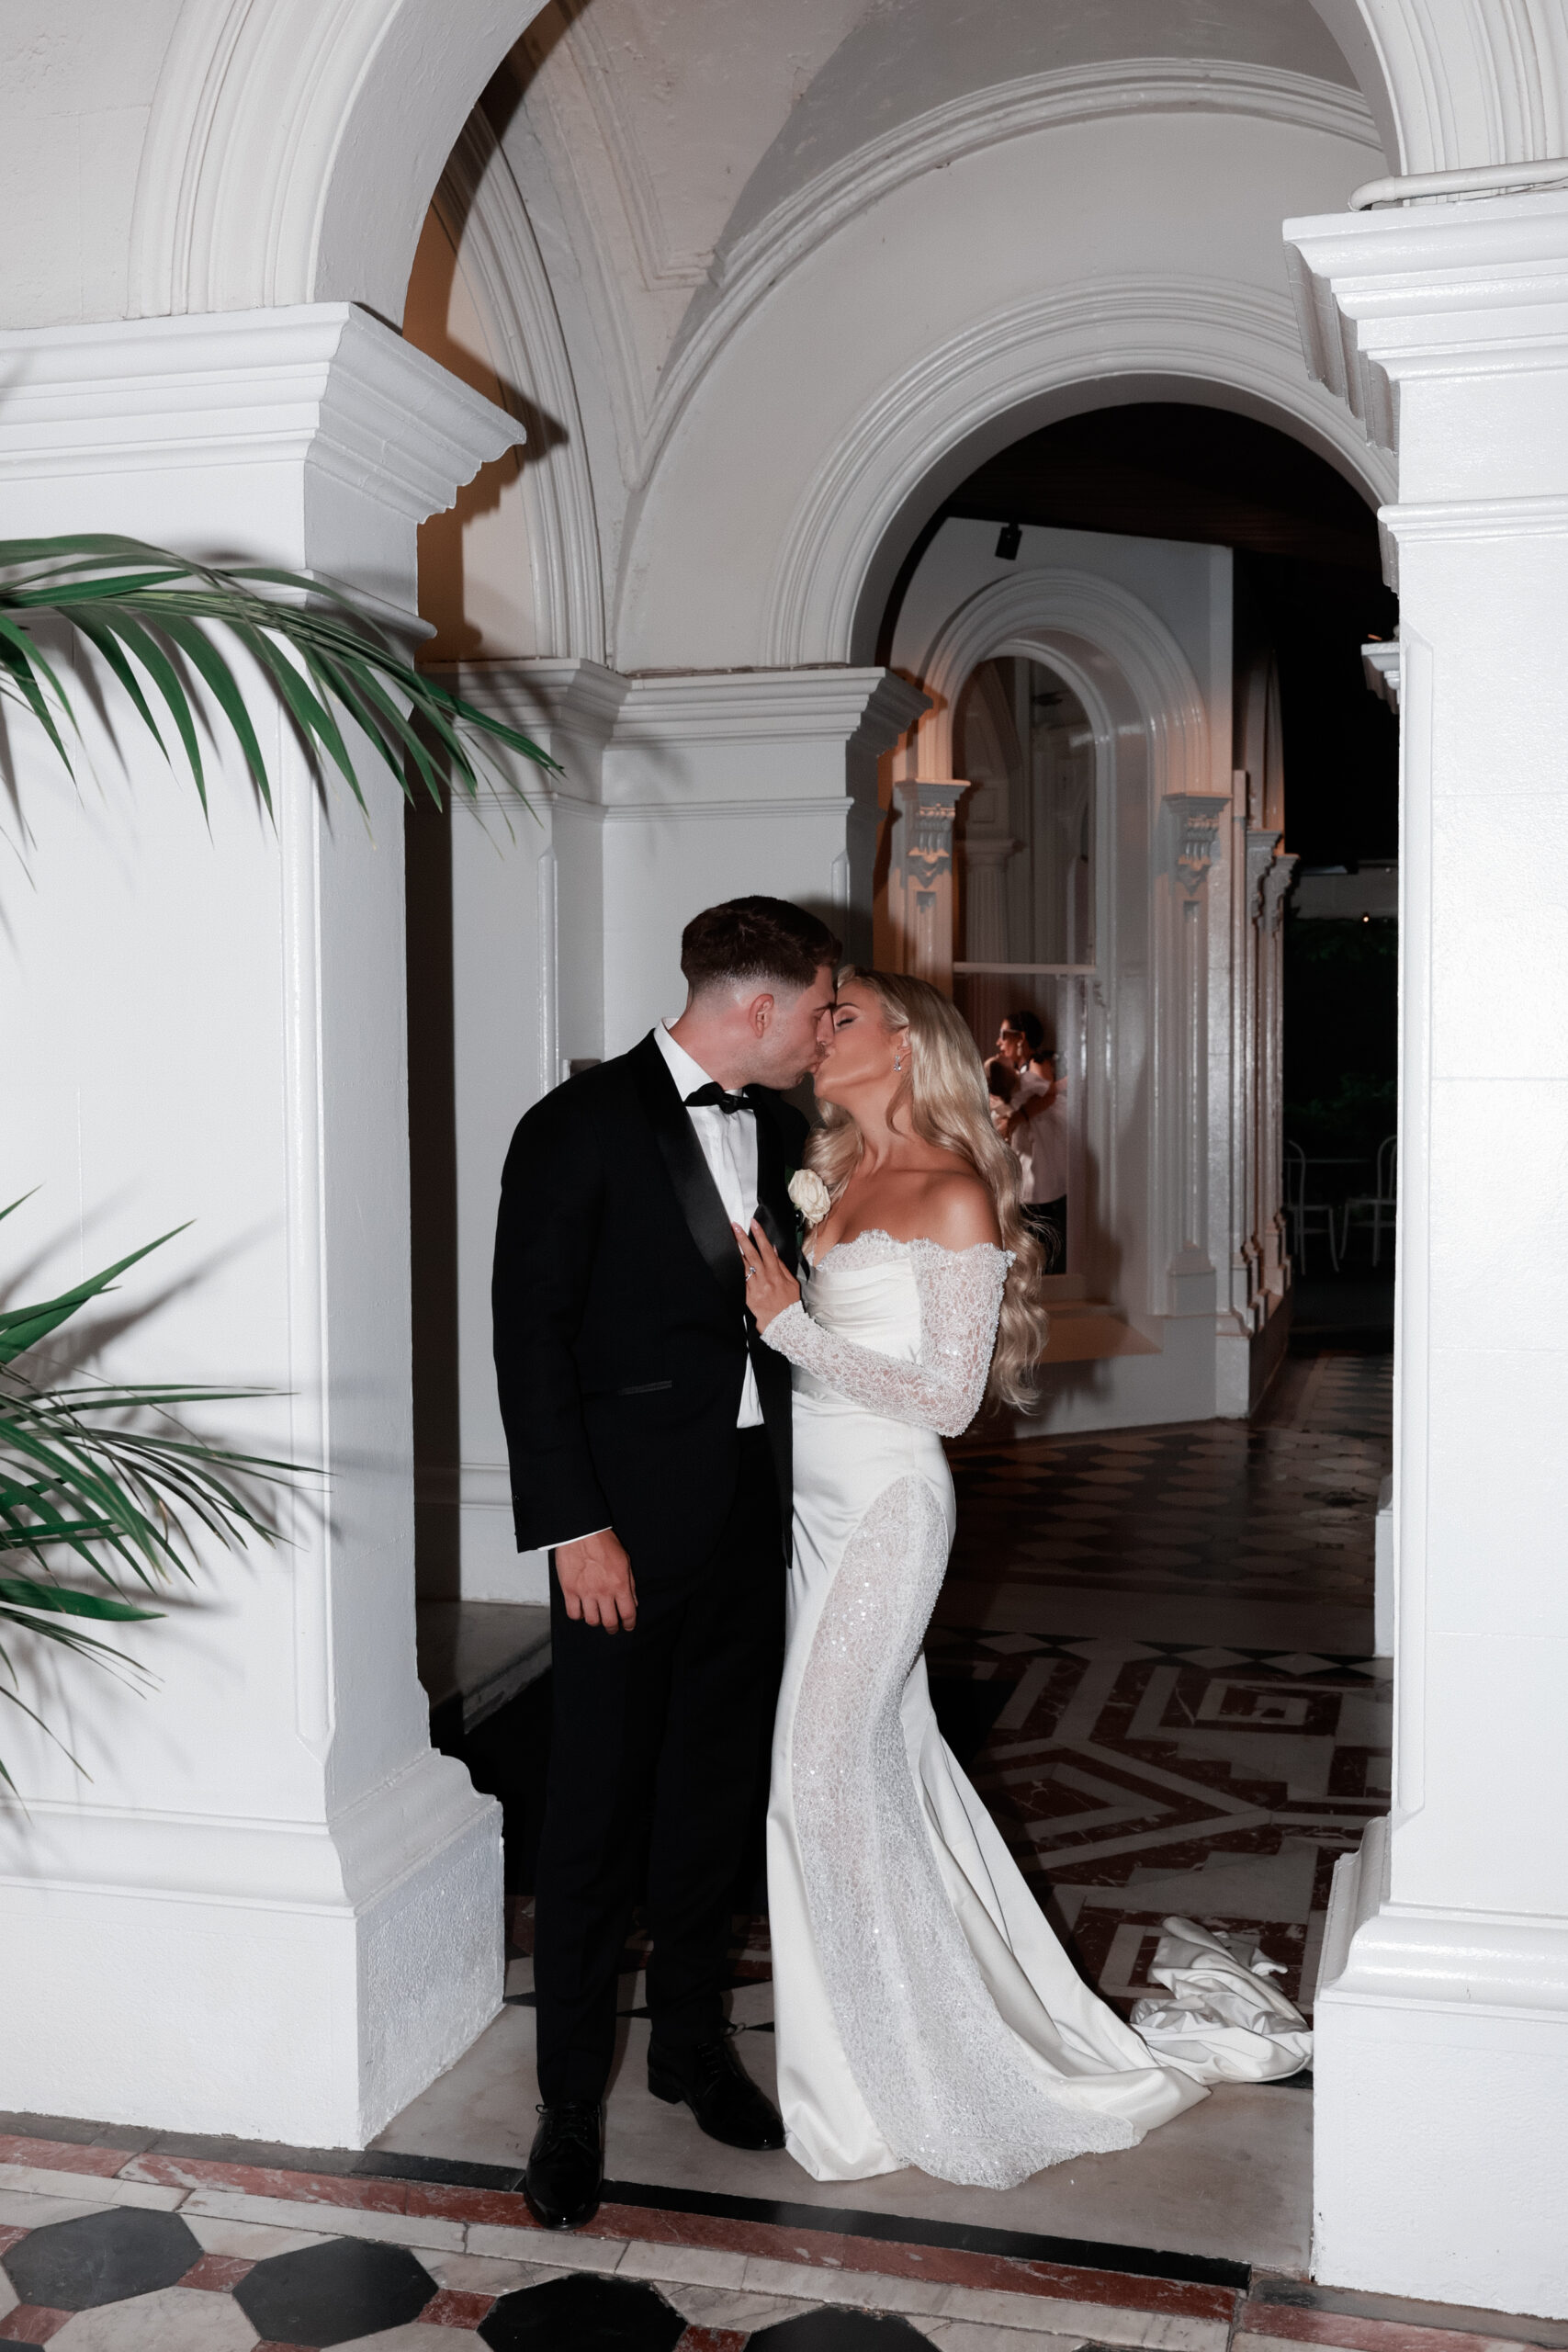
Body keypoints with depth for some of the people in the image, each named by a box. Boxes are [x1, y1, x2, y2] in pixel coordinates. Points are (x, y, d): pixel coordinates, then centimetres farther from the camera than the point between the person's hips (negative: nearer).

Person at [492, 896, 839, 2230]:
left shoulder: (778, 1129, 10)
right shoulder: (582, 1129, -10)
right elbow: (532, 1337, -12)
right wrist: (573, 1527, -16)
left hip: (755, 1509, 6)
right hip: (630, 1522, -6)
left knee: (717, 1792, 16)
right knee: (597, 1808, 3)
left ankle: (692, 2042, 33)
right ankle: (571, 2103, 17)